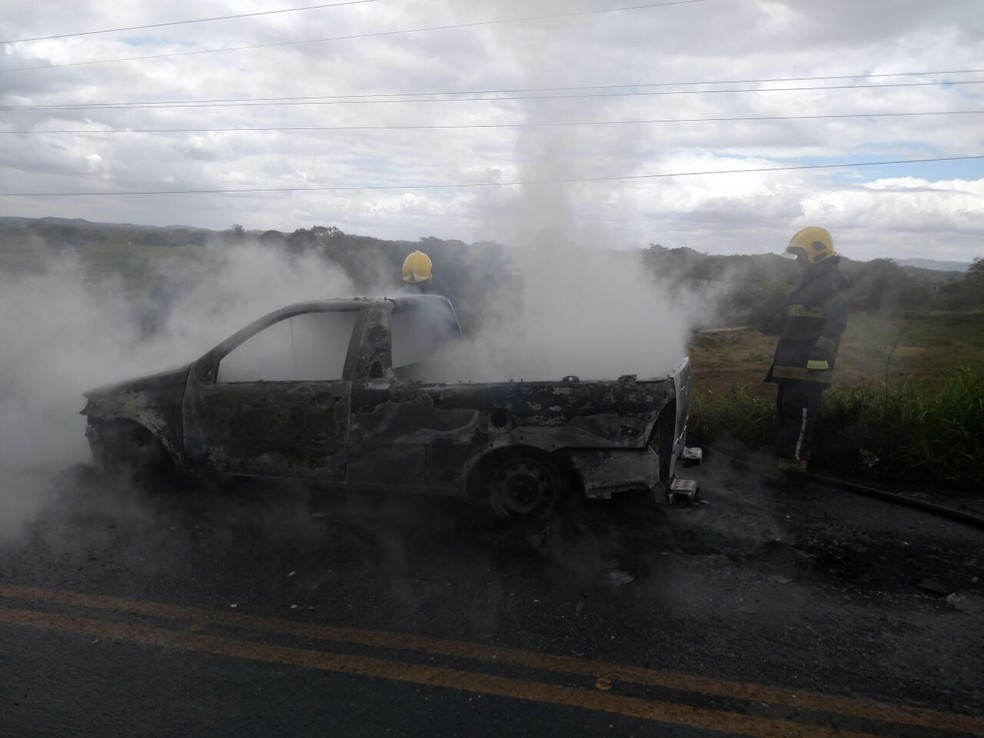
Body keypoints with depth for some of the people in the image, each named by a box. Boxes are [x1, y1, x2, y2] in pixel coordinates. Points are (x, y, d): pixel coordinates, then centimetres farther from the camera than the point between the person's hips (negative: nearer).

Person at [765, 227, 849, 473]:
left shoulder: (832, 282, -10)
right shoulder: (810, 281, 23)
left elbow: (835, 323, -19)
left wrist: (818, 353, -27)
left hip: (808, 366, -11)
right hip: (793, 363, 11)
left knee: (799, 411, -10)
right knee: (787, 409, 15)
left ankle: (794, 461, -6)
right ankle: (787, 457, 24)